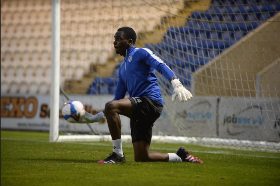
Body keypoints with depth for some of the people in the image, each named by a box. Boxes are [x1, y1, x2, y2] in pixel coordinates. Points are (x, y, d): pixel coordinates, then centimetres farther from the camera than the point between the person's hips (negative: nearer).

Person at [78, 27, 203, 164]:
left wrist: (176, 84, -32)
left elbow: (161, 66, -14)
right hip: (140, 111, 9)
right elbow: (118, 99, 27)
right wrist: (96, 118, 22)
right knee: (141, 157, 3)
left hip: (150, 101, -9)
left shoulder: (140, 53, 3)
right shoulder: (122, 68, 27)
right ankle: (180, 157, 19)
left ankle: (118, 154, -21)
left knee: (111, 106, -29)